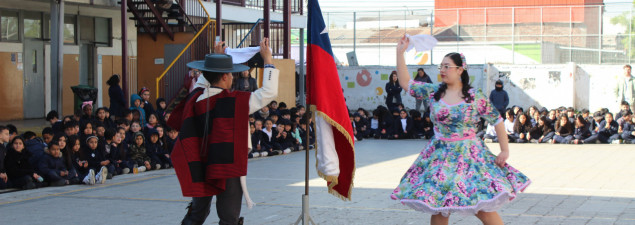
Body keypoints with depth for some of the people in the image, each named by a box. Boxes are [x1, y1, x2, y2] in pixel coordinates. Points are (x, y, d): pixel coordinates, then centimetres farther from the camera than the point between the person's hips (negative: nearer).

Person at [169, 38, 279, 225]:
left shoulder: (195, 98, -1)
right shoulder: (235, 101, -17)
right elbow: (269, 92, -13)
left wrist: (217, 57, 29)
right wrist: (268, 59, -5)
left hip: (200, 166, 5)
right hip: (228, 169, -5)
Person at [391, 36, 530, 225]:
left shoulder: (475, 97, -7)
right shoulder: (433, 92, 2)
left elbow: (497, 120, 0)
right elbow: (405, 83, 6)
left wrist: (505, 150, -4)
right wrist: (400, 52, 2)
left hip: (469, 156, -3)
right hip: (440, 156, 4)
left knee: (483, 209, -6)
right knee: (438, 207, 4)